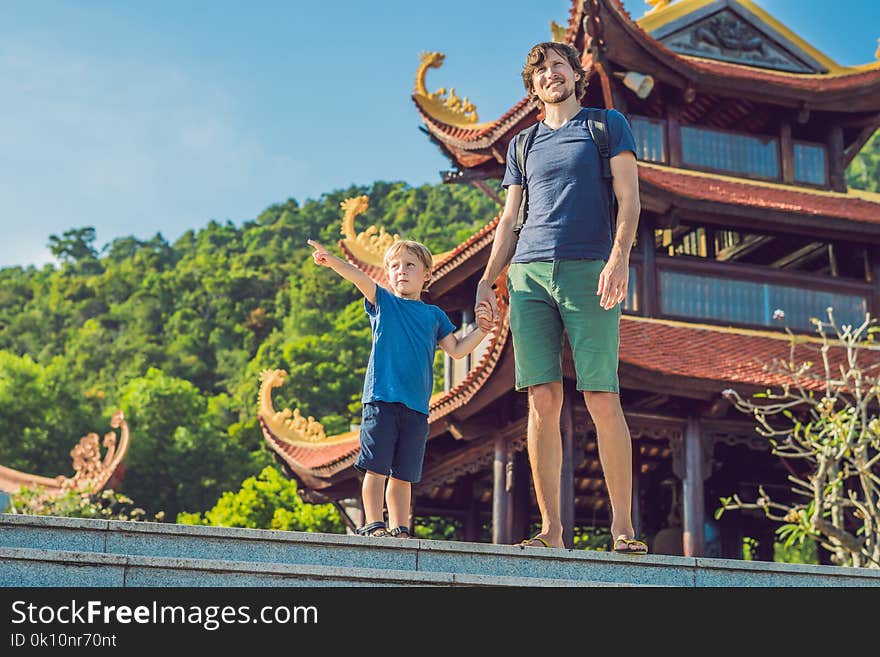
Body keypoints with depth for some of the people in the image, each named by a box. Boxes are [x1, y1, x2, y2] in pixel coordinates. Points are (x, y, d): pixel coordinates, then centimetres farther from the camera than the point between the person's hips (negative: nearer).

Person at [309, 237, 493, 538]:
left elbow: (456, 350, 18)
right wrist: (332, 260, -26)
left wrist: (482, 329, 3)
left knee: (403, 474, 6)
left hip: (416, 405, 3)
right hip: (381, 399, -3)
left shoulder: (434, 315, 18)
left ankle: (399, 529, 11)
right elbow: (361, 278, -9)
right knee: (376, 468, -7)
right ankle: (373, 525, -3)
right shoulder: (383, 302, 9)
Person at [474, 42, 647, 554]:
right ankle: (551, 530, -2)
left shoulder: (608, 126, 13)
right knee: (543, 400, -4)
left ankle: (623, 527, -5)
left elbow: (629, 197, 3)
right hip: (528, 274, 4)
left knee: (602, 399, -10)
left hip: (589, 270, -3)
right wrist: (487, 280, 10)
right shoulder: (524, 146, 24)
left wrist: (619, 258, -12)